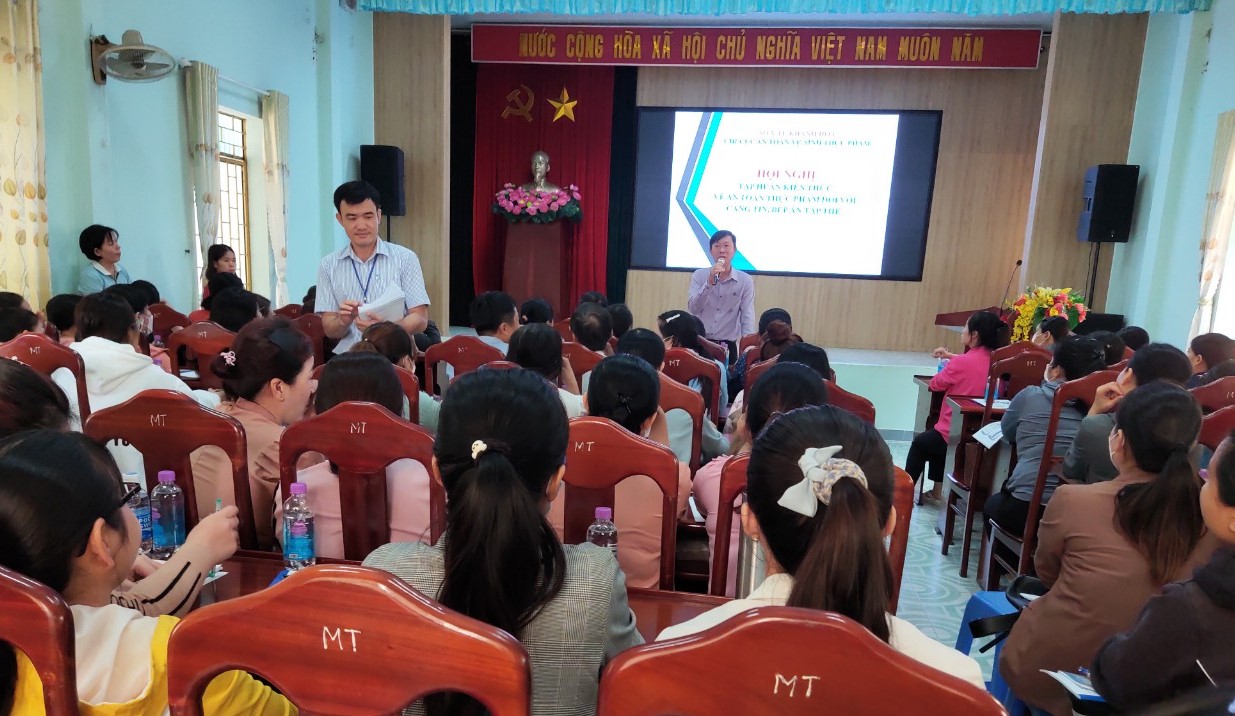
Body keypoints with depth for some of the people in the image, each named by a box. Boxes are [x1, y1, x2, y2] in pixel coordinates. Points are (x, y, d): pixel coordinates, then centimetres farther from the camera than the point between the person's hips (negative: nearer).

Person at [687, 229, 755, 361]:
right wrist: (710, 281, -17)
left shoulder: (745, 281, 0)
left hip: (728, 346, 0)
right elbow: (693, 308, -8)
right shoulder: (699, 276, 3)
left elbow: (747, 319, -5)